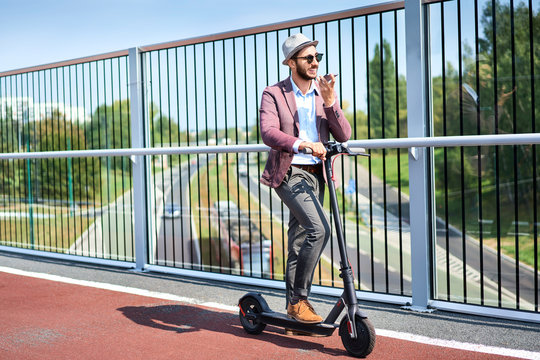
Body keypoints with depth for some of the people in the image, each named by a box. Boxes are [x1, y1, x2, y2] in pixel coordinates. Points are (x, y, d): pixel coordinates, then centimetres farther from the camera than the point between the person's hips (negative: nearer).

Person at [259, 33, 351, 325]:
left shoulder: (324, 92, 11)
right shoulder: (273, 94, -4)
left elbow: (343, 136, 3)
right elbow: (268, 132, -21)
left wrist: (329, 102, -12)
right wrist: (301, 144, -38)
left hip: (315, 174, 6)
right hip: (288, 173, -6)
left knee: (300, 241, 10)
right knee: (319, 228, -23)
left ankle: (293, 305, 21)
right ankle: (299, 299, -11)